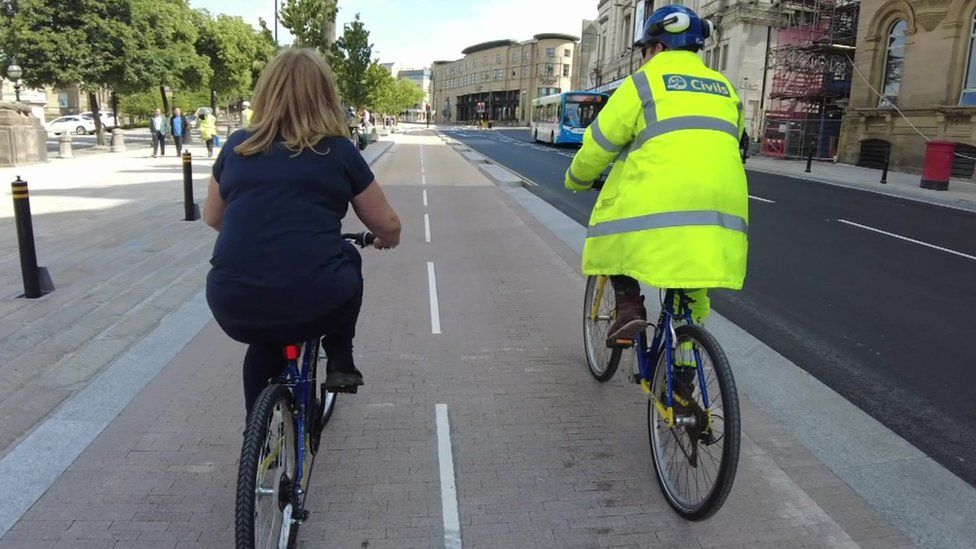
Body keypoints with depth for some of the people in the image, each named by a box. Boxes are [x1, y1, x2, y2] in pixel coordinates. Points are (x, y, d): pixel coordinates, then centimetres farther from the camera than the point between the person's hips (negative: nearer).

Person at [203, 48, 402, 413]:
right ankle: (340, 362, 24)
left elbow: (212, 217, 25)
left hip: (233, 308, 3)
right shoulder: (338, 150, 4)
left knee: (264, 340, 35)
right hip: (314, 304, -3)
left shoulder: (237, 146, 12)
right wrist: (387, 240, 33)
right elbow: (387, 226, 10)